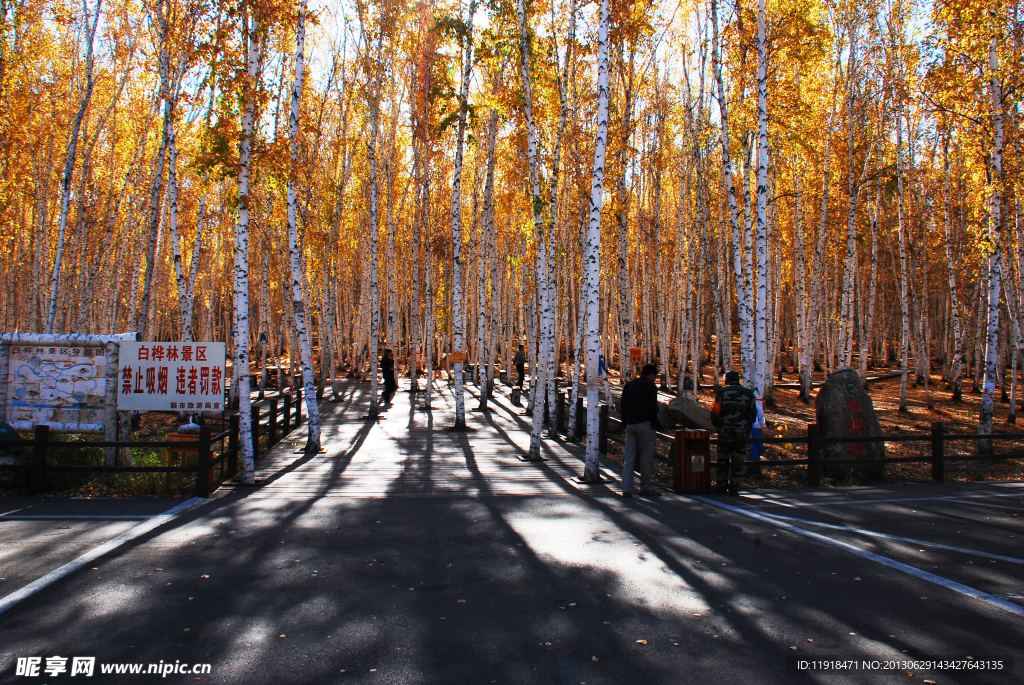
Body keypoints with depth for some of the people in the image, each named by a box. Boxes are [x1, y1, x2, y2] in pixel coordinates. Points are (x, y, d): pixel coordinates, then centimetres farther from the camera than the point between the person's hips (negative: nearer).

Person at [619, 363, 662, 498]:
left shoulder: (628, 385, 16)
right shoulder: (650, 385, -4)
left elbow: (623, 406, 16)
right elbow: (652, 407, -12)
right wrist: (655, 424, -6)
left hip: (630, 425, 6)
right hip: (644, 424, -6)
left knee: (629, 456, 5)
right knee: (647, 456, 2)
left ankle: (626, 489, 1)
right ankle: (646, 487, 7)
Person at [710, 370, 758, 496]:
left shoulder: (722, 391, 1)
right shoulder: (748, 393, 8)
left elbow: (715, 411, -5)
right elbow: (753, 413, 5)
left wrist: (716, 425, 10)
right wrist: (747, 427, 15)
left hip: (725, 429, -2)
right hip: (741, 431, 2)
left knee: (723, 457, 8)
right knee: (737, 459, 5)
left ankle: (722, 484, 10)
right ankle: (734, 487, 4)